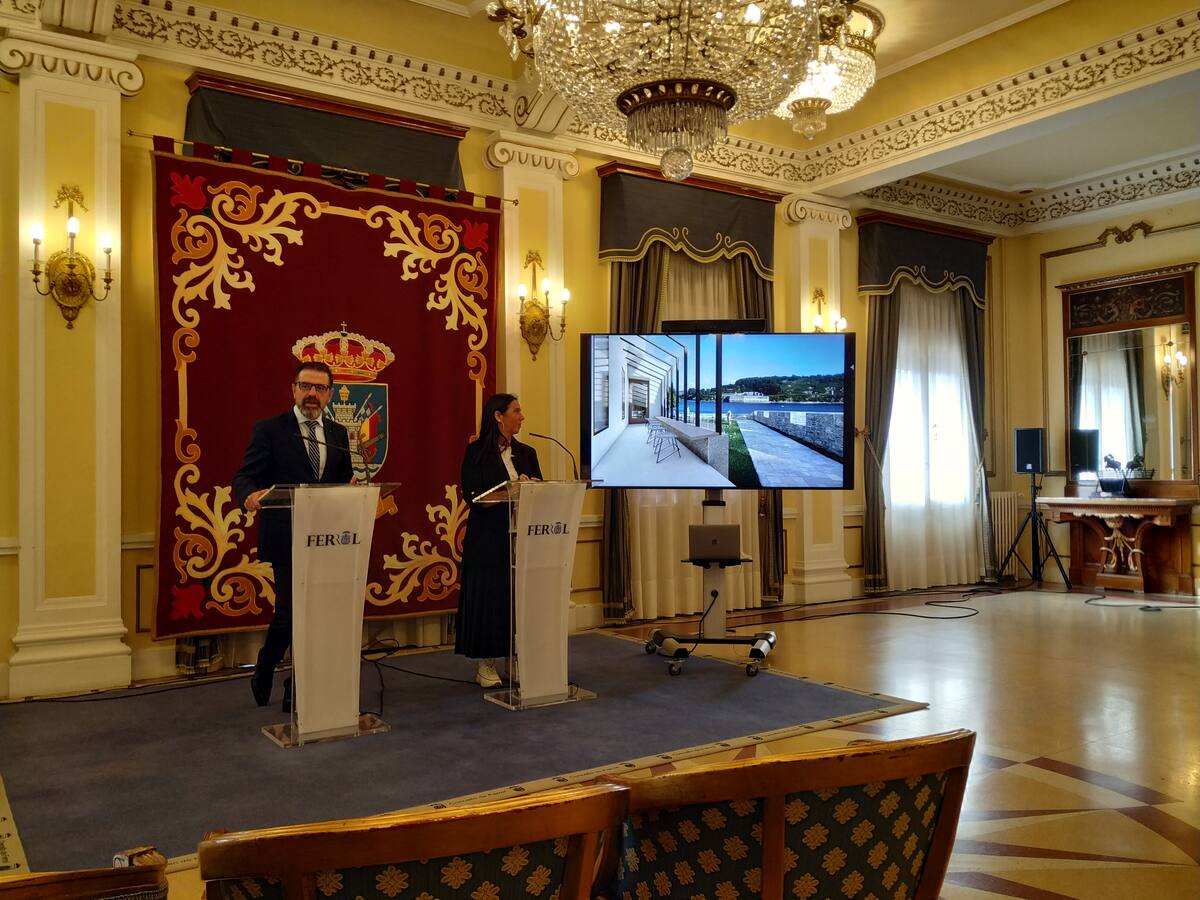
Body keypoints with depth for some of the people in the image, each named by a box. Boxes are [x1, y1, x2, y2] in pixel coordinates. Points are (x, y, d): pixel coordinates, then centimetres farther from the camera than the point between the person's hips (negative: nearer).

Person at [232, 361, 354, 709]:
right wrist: (249, 495, -31)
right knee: (291, 612, -5)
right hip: (286, 539, -4)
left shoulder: (338, 434, 12)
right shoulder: (269, 429, -2)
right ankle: (265, 668, 25)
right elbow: (244, 477, -8)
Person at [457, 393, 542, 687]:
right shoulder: (476, 451, -2)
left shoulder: (526, 453, 13)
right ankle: (485, 665, 9)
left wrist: (530, 487, -14)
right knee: (488, 597, 0)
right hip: (488, 538, -4)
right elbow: (472, 495, -11)